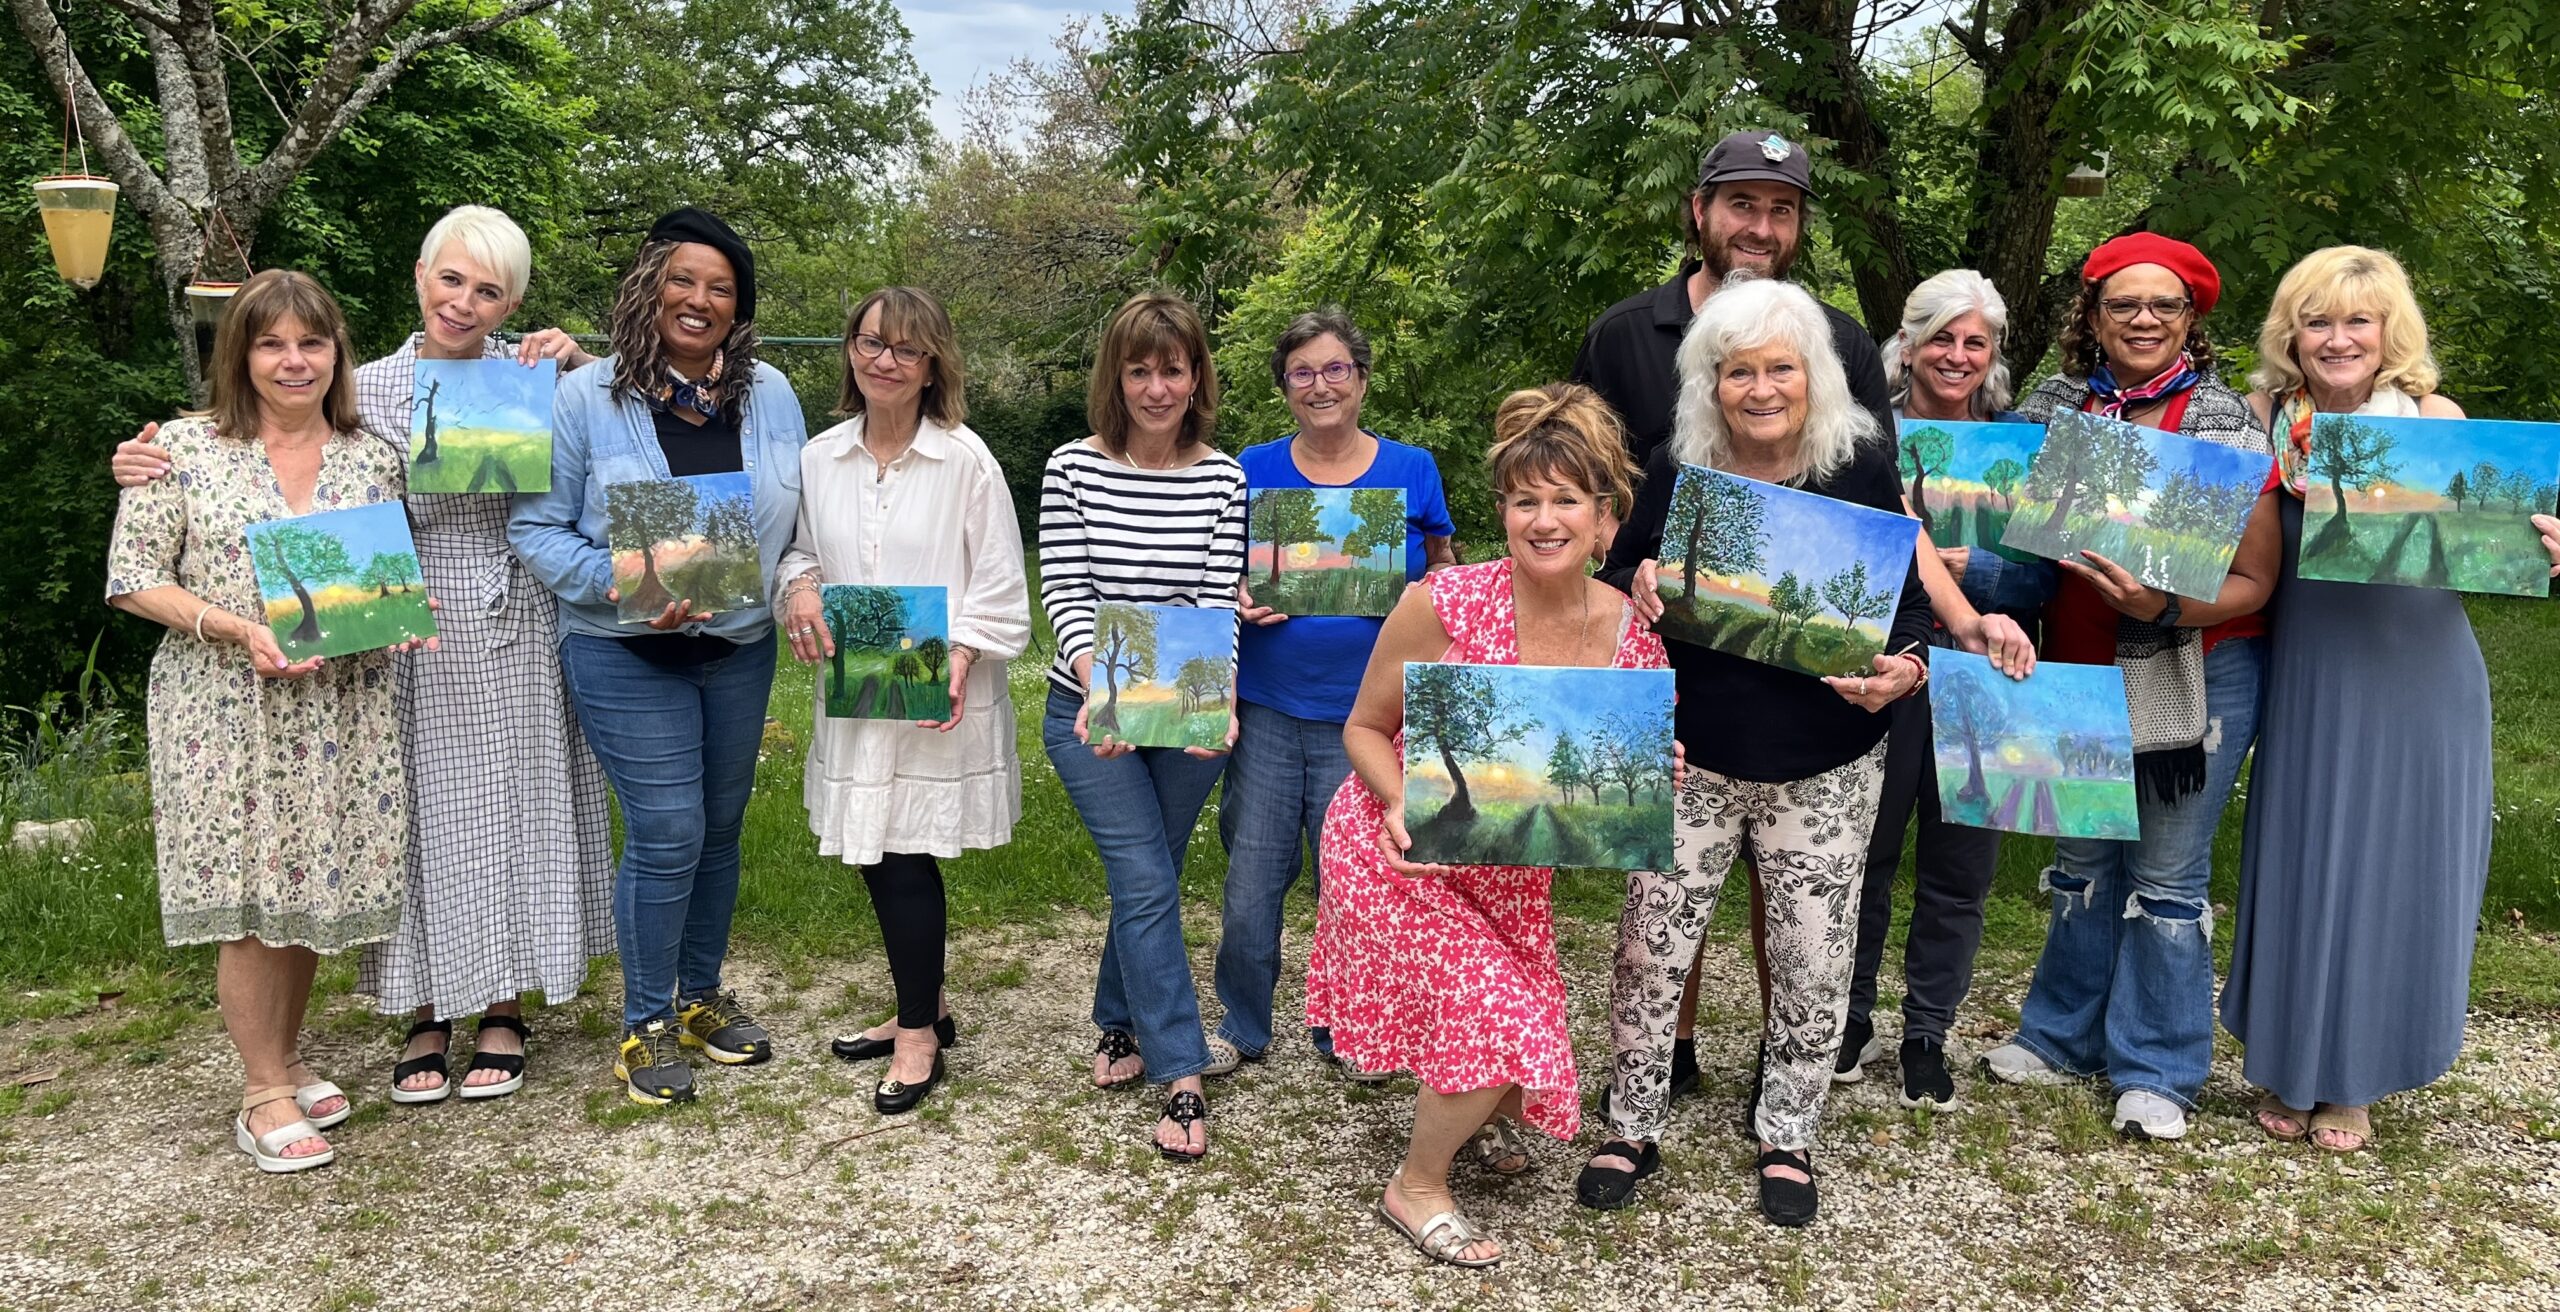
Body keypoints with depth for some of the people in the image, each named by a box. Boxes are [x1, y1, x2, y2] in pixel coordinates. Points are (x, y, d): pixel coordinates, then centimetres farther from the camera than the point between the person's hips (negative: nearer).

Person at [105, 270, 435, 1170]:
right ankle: (266, 1095, 13)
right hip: (227, 709, -3)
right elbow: (132, 579, -3)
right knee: (250, 898, 0)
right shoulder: (184, 450, -2)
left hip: (340, 712, 3)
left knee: (314, 888, 10)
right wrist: (239, 629, -17)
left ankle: (286, 1058, 30)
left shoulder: (372, 460, 7)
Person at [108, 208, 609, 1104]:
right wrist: (148, 467, -11)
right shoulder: (367, 390, 1)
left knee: (510, 809, 8)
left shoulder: (532, 375, 2)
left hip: (515, 637, 0)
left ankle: (504, 1007, 23)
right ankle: (424, 1011, 23)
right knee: (418, 812, 7)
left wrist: (576, 367, -9)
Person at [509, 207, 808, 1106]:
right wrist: (621, 588, -21)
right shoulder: (586, 398, -8)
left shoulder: (770, 395, 3)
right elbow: (536, 527, -8)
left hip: (741, 649, 5)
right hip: (627, 655, -4)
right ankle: (645, 1023, 13)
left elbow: (799, 519, 11)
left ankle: (702, 996, 33)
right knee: (668, 834, -7)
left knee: (720, 827, 14)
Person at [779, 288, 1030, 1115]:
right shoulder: (819, 458, 5)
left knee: (904, 855, -5)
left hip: (940, 697, -5)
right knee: (872, 854, 11)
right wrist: (799, 587, -6)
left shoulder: (964, 460, -8)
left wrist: (960, 660, -18)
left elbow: (999, 583, -6)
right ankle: (925, 1008, 31)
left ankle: (919, 1035, 12)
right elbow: (803, 550, 17)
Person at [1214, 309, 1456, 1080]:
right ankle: (1242, 1026, 25)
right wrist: (1239, 601, -11)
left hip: (1364, 713, -1)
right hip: (1267, 706, 1)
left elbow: (1444, 575, 9)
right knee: (1253, 876, 5)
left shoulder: (1410, 470, 3)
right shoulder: (1253, 470, 5)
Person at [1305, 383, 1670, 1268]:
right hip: (1395, 852, -5)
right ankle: (1417, 1187, 15)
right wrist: (1402, 804, -27)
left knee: (1528, 1022, 12)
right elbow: (1365, 728, -10)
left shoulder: (1634, 639, -13)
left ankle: (1475, 1110, 51)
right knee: (1499, 1019, -13)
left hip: (1513, 867, 5)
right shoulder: (1444, 605, -24)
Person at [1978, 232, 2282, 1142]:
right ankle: (2064, 1036, 30)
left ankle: (2158, 1071, 17)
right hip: (2082, 670, 4)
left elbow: (2254, 582, -12)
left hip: (2197, 677, -4)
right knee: (2086, 861, 16)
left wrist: (2163, 606, -29)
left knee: (2167, 876, 3)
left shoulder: (2228, 427, -11)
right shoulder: (2057, 406, 1)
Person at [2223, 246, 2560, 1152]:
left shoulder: (2432, 417, -5)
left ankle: (2350, 1083, 23)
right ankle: (2289, 1068, 26)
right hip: (2309, 679, 2)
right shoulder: (2267, 421, 0)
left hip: (2413, 678, -1)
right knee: (2299, 864, 9)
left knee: (2393, 868, 6)